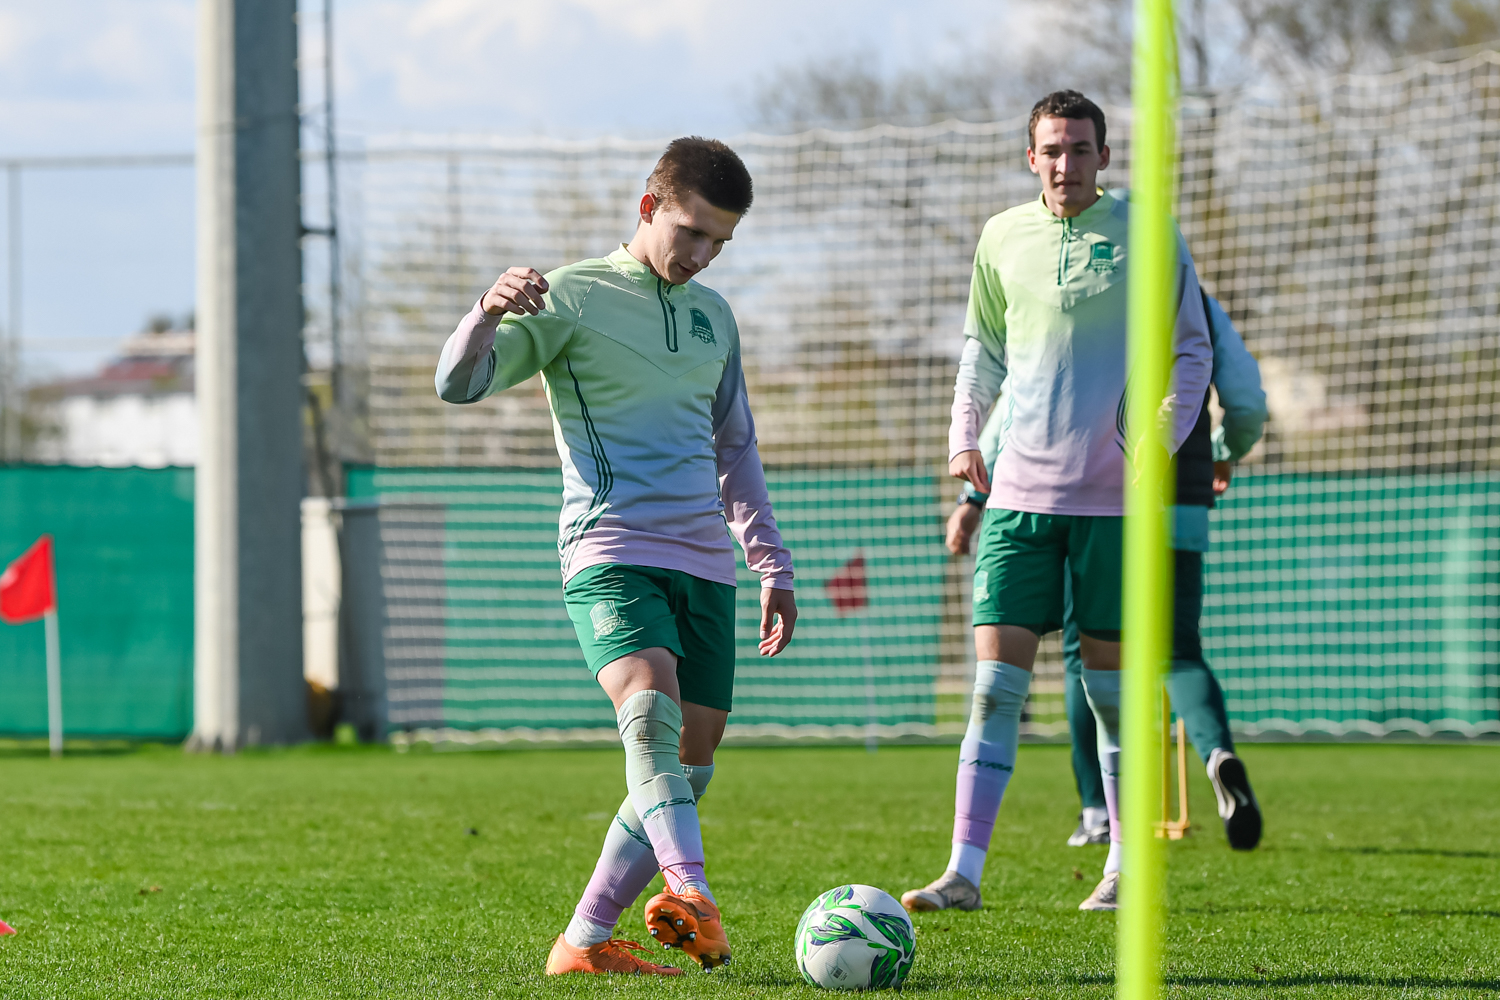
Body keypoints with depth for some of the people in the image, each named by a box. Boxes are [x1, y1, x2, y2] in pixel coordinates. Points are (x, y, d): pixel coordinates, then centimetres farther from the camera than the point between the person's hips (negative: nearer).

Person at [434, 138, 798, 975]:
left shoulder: (713, 316, 20)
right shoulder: (573, 297, 2)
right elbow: (460, 382, -8)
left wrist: (773, 565, 24)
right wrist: (490, 313, -29)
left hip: (705, 563, 6)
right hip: (612, 553, -6)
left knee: (689, 770, -1)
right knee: (651, 703, -31)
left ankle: (586, 941, 5)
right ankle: (693, 897, -47)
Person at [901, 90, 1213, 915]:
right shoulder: (1003, 238, 7)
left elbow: (1192, 352, 3)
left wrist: (1159, 442, -11)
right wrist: (964, 436, 8)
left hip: (1113, 498, -2)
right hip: (1020, 491, 2)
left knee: (1112, 683, 3)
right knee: (996, 679, -5)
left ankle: (1125, 868, 15)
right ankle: (964, 871, -8)